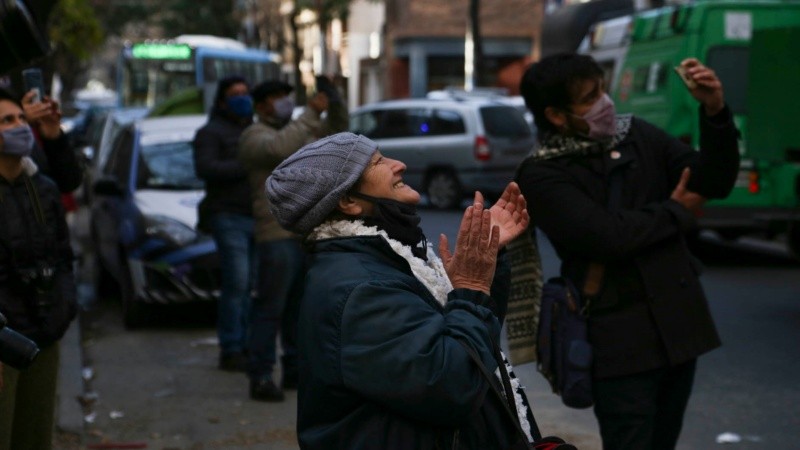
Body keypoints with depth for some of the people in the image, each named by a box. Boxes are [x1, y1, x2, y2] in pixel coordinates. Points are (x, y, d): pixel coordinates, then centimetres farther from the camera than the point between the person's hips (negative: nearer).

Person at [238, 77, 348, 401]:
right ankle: (260, 378, -6)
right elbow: (281, 148, -26)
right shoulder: (255, 136, -5)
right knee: (270, 307, -8)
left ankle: (295, 371, 20)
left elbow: (337, 129, 22)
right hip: (279, 236, -8)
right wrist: (311, 113, -23)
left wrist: (334, 103, 3)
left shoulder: (299, 130, 20)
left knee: (301, 307, 12)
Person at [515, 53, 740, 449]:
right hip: (621, 344, -5)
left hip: (678, 327, 6)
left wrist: (714, 111, -14)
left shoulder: (637, 135, 6)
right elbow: (607, 237, -22)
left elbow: (715, 182, 1)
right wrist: (675, 212, -7)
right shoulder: (542, 175, -10)